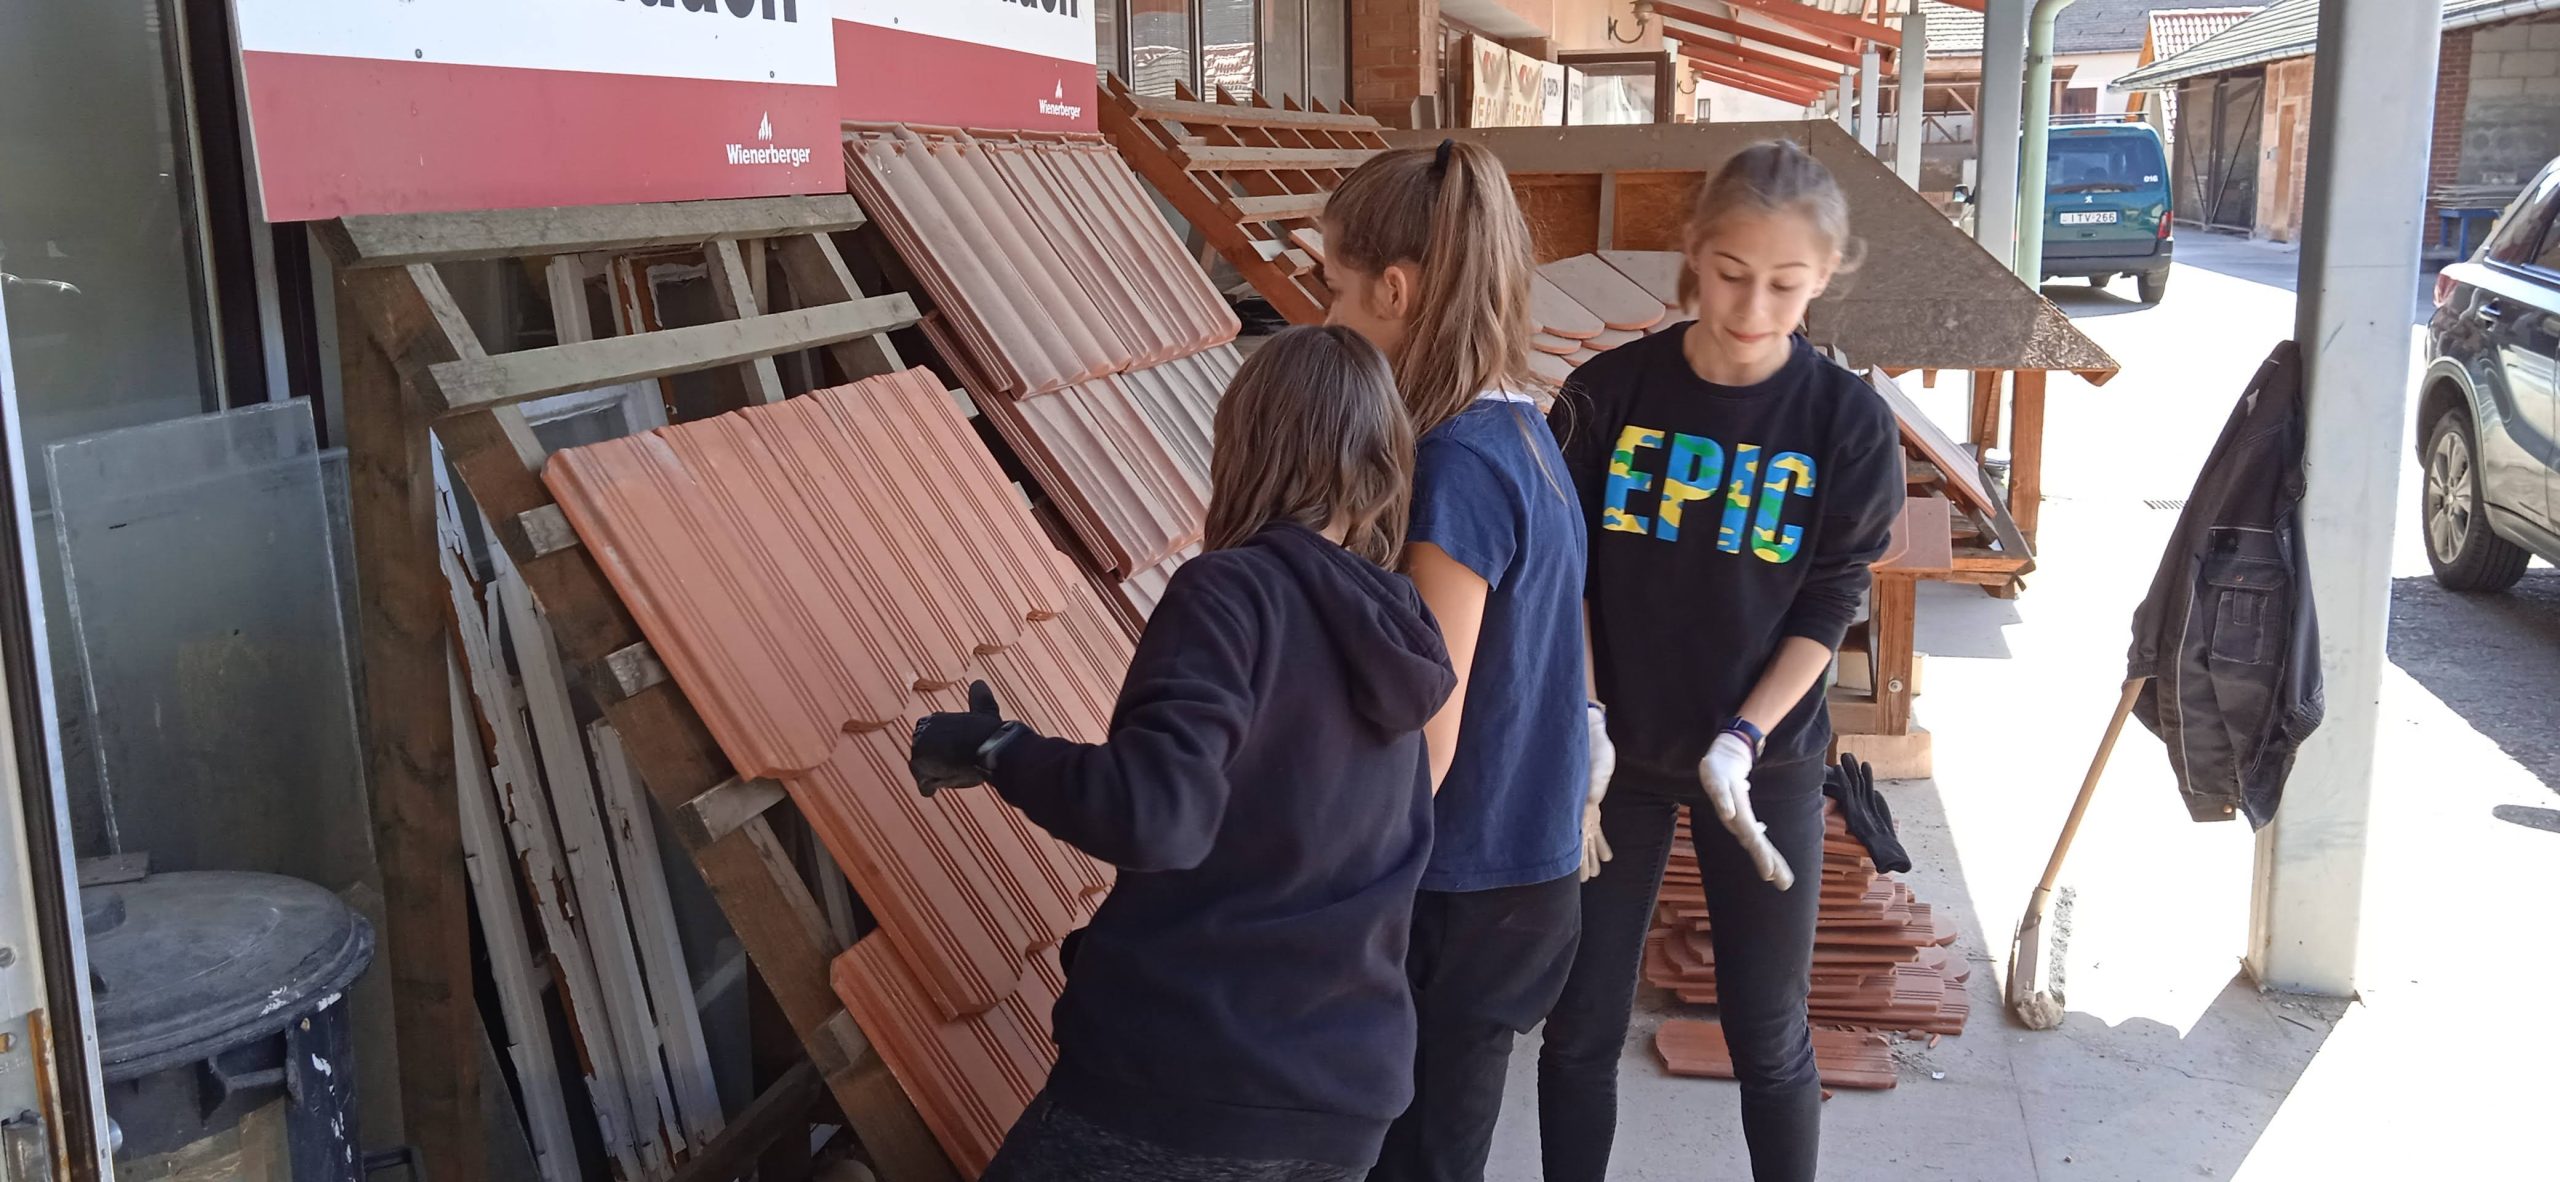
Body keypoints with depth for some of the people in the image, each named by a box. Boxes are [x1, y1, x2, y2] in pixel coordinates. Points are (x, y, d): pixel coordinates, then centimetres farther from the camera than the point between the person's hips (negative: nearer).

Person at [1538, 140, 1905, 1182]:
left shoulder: (1848, 422, -9)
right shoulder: (1608, 393, -7)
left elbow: (1828, 607, -5)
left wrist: (1743, 739, -16)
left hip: (1765, 759, -1)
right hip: (1615, 752, 1)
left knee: (1768, 1037, 11)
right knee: (1581, 1027, 9)